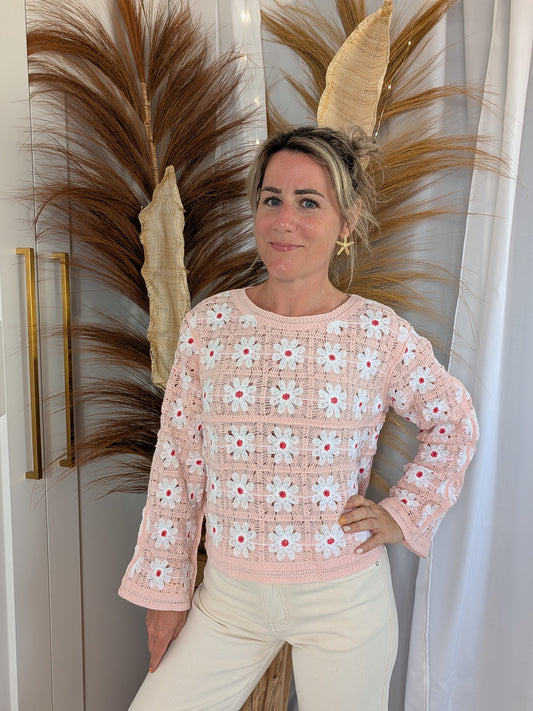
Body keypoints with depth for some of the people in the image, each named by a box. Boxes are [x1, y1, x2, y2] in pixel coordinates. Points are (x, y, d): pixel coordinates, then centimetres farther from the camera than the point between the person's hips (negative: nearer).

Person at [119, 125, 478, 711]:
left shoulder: (382, 334, -10)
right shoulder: (209, 324, -6)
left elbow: (454, 423, 8)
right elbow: (178, 463, -1)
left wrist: (404, 514, -2)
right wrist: (165, 588, 4)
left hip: (343, 600, -1)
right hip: (229, 597, 2)